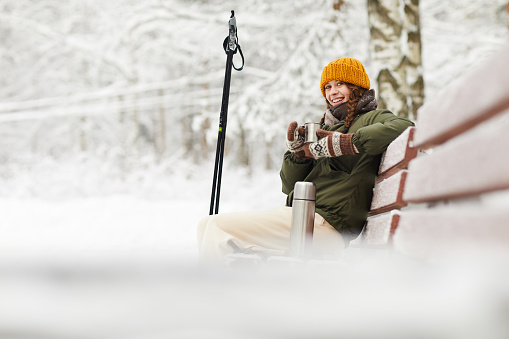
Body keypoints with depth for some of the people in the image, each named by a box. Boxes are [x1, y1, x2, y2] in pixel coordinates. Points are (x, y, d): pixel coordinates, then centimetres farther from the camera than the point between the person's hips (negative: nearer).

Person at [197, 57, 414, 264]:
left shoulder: (371, 118, 4)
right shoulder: (326, 127, 25)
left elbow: (403, 128, -24)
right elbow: (290, 188, 20)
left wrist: (342, 143, -22)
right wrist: (296, 151, 1)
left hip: (327, 221, -9)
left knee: (219, 227, -17)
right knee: (208, 225, 3)